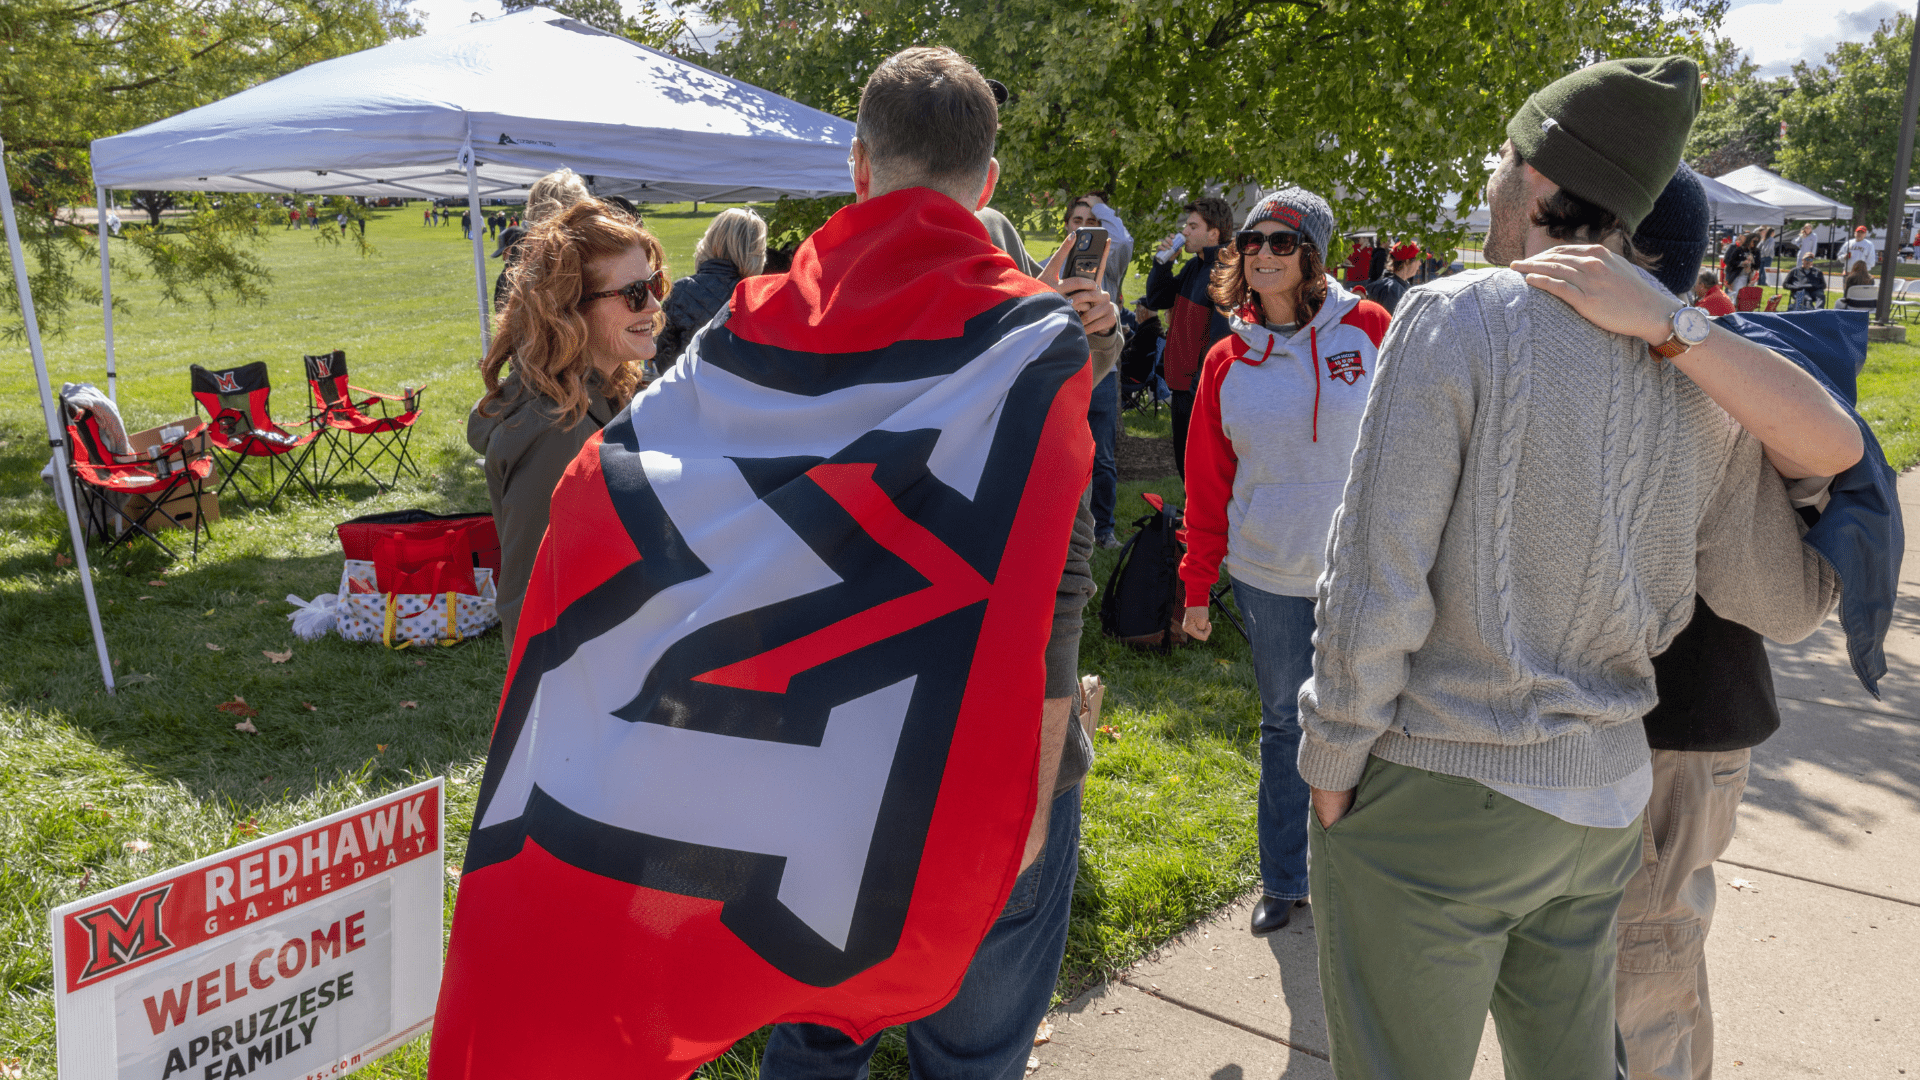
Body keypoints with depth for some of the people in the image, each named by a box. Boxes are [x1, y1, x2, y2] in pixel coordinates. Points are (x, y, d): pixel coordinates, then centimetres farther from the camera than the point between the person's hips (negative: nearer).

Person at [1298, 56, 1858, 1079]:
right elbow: (1789, 603, 9)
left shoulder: (1458, 316, -14)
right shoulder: (1708, 367, 3)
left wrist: (1333, 765, -6)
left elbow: (1375, 581, -18)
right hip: (1603, 801, 6)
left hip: (1430, 800, -6)